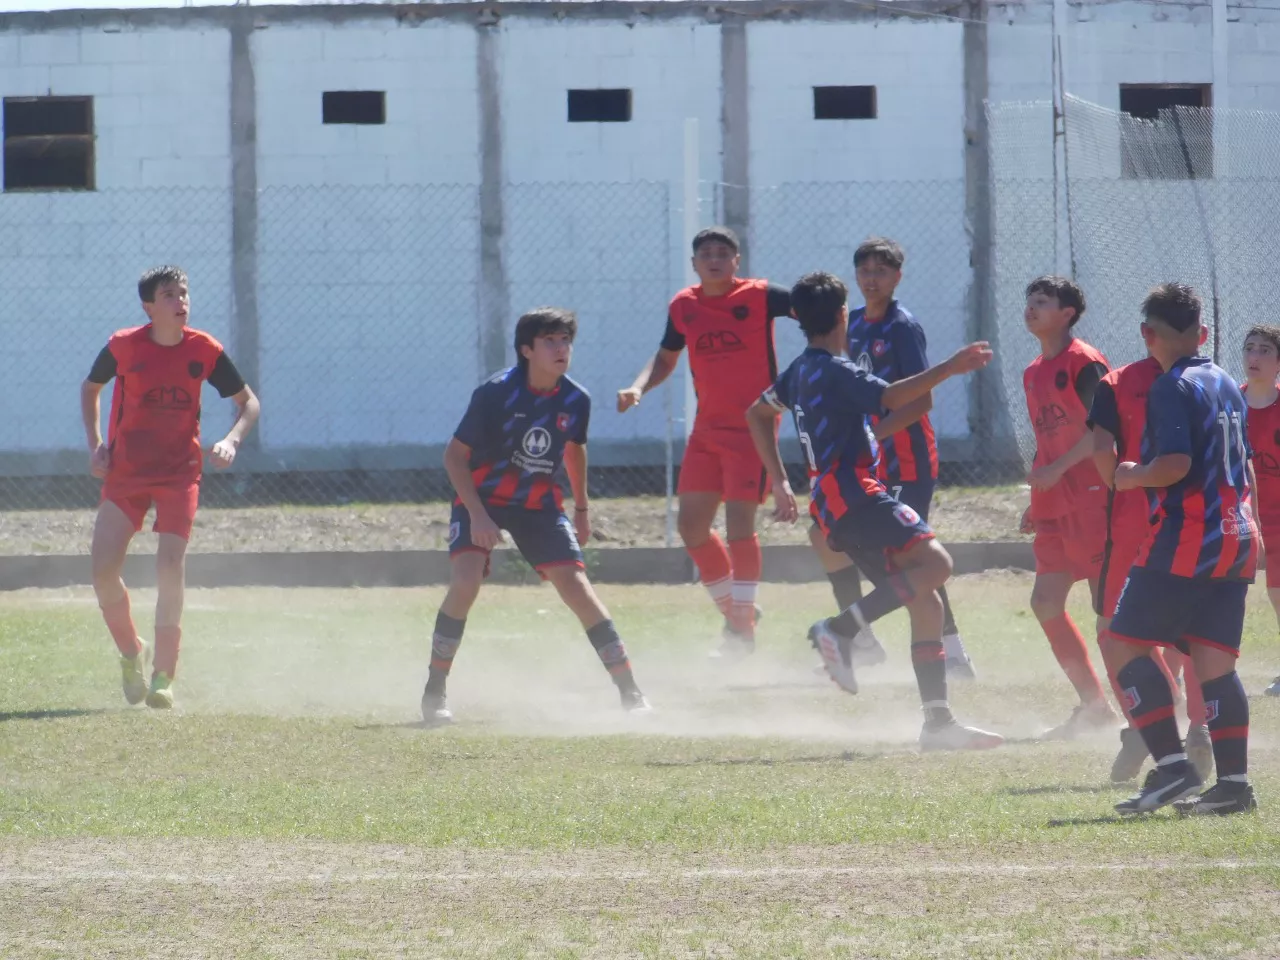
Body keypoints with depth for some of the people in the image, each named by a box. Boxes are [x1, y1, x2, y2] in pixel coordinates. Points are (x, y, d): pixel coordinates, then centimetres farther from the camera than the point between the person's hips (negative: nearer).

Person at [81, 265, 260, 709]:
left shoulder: (205, 351, -7)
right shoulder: (124, 346, -8)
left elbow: (248, 401, 6)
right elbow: (90, 387, 13)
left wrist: (231, 441, -12)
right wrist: (95, 443, 2)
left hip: (180, 472, -1)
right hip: (125, 471, 1)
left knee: (170, 569, -13)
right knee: (103, 566, -9)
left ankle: (162, 676, -3)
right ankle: (131, 653, 16)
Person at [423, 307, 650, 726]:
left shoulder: (576, 401, -9)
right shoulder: (496, 394, -22)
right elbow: (455, 455, -15)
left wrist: (582, 507, 22)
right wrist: (477, 515, -23)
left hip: (538, 503, 3)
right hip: (480, 499, -3)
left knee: (576, 586, -9)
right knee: (465, 581, -23)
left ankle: (630, 691, -3)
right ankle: (434, 692, -10)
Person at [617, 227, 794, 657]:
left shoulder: (759, 297, -9)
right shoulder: (683, 307, 6)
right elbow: (666, 356, 21)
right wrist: (638, 388, 4)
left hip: (751, 426, -6)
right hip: (707, 428, 6)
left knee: (739, 521, -14)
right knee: (691, 524, 6)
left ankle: (743, 627, -6)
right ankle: (733, 610, 24)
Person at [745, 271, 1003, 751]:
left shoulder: (802, 370, 19)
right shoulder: (835, 371, -10)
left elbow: (757, 414, 32)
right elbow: (891, 398, -27)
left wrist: (780, 483, 32)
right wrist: (949, 369, -27)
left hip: (831, 502, 10)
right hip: (853, 491, -10)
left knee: (925, 600, 5)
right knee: (934, 562, -23)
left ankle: (938, 721, 0)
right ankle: (842, 629, -24)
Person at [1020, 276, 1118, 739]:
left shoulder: (1084, 363, -10)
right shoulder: (1034, 372, 17)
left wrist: (1056, 470, -21)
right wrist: (1035, 503, 19)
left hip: (1091, 499, -9)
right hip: (1055, 506, 9)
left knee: (1109, 604, -9)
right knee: (1045, 602, 5)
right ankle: (1093, 704, 12)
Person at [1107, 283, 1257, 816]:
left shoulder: (1173, 387, -10)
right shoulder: (1228, 386, 17)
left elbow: (1175, 463, -21)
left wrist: (1133, 476, -4)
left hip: (1185, 540, -8)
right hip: (1238, 540, 8)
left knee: (1126, 645, -5)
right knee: (1215, 662, 7)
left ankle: (1171, 766, -16)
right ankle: (1234, 782, 0)